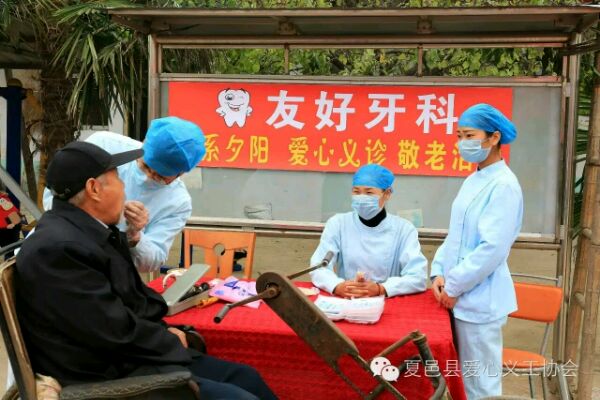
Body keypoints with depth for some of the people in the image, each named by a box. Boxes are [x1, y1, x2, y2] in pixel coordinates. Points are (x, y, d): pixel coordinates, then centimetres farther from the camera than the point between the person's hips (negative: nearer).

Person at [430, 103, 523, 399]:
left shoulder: (503, 185, -15)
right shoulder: (472, 181, 12)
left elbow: (492, 248, -22)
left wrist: (454, 287, -15)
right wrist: (439, 273, 3)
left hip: (480, 300, -8)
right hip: (459, 298, 8)